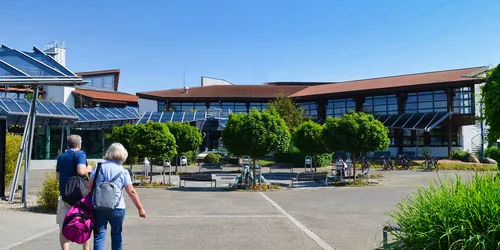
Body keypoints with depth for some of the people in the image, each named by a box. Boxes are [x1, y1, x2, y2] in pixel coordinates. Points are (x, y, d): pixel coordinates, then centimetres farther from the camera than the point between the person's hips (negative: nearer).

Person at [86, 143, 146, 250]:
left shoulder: (99, 167, 4)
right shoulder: (123, 171, -2)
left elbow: (89, 187, 3)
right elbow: (131, 192, -3)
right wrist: (140, 209, 2)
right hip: (117, 208, -1)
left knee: (99, 235, 2)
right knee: (116, 235, 17)